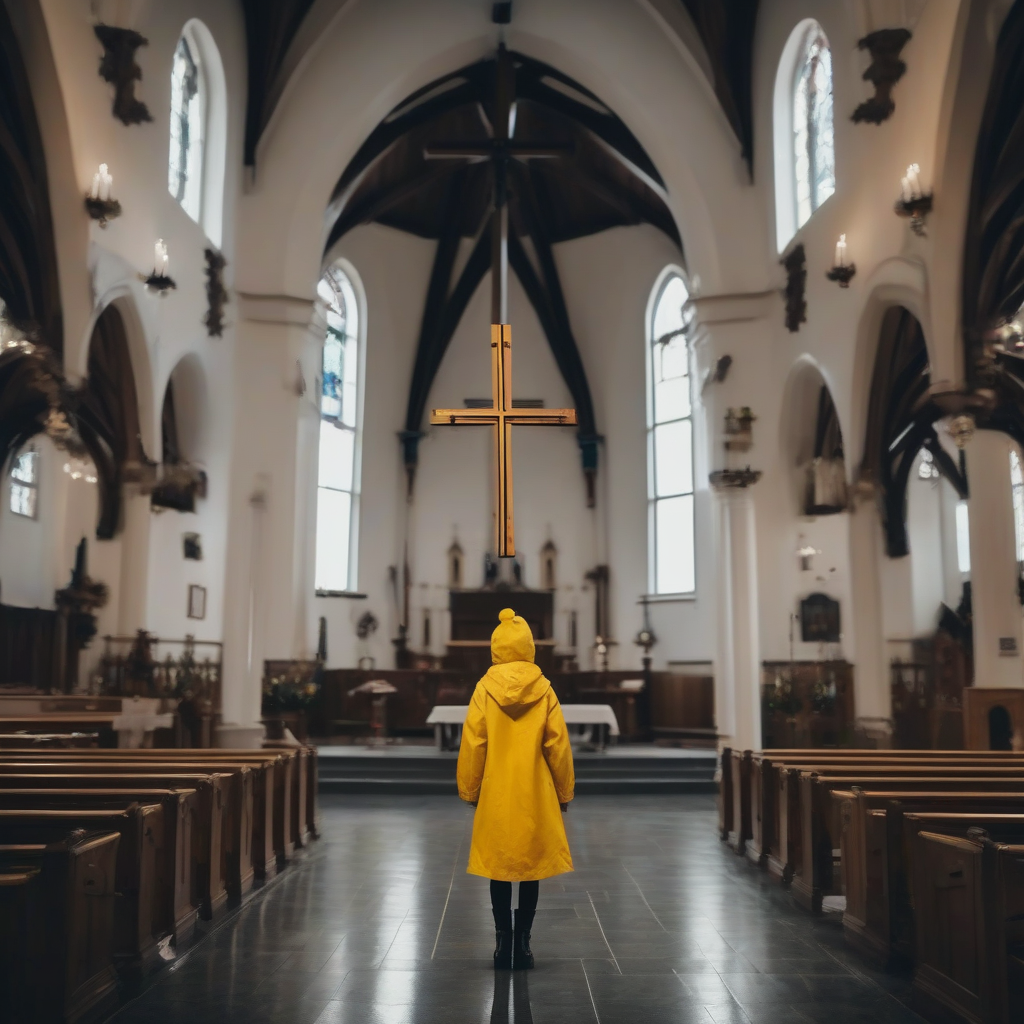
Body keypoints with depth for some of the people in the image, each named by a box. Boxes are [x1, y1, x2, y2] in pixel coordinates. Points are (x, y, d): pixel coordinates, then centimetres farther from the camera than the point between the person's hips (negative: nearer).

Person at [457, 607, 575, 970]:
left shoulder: (485, 689, -6)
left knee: (498, 865, 10)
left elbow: (472, 746, -3)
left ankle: (503, 941, 10)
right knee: (531, 866, 10)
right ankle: (522, 942, 10)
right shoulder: (544, 690, -5)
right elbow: (558, 746, -2)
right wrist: (564, 792, 9)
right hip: (535, 796, 0)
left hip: (495, 795, 0)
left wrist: (469, 790, 8)